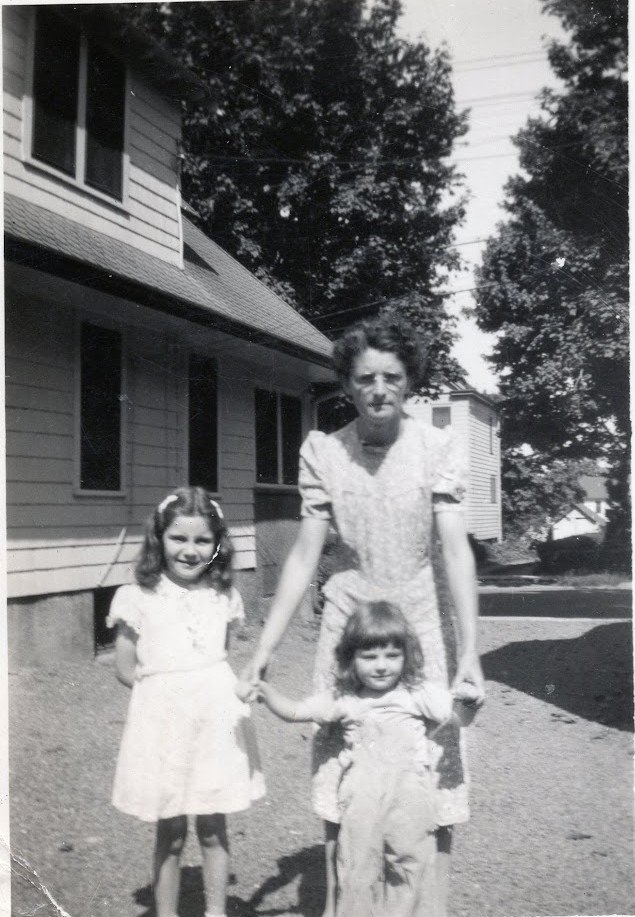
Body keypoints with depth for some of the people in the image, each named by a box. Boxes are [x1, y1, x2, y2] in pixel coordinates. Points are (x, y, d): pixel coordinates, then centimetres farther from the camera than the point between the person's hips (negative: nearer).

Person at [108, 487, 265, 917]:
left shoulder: (223, 597, 5)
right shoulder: (139, 598, -3)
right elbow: (126, 668, 2)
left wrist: (208, 687, -2)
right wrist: (167, 688, -6)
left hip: (217, 716, 2)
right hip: (164, 719, -2)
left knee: (213, 824, 11)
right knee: (171, 830, 8)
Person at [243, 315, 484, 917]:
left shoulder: (439, 448, -11)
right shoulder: (322, 451, -6)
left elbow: (455, 551, -15)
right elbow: (304, 555, -5)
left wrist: (469, 652, -23)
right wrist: (263, 650, -8)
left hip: (424, 620, -1)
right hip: (349, 619, 2)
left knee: (435, 761, 3)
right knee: (337, 760, 9)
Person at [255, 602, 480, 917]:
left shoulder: (419, 693, -2)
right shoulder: (343, 700, 4)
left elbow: (460, 718, -4)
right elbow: (294, 711, 8)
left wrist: (467, 702, -26)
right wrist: (265, 690, -8)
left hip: (409, 799, -1)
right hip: (361, 800, 2)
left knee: (408, 864, 7)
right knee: (356, 871, 8)